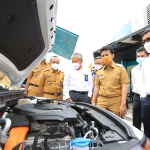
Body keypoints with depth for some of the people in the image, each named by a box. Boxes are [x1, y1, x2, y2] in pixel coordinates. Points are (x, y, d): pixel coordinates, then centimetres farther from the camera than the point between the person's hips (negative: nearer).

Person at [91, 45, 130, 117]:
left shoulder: (120, 68, -1)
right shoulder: (99, 71, 11)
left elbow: (124, 87, -6)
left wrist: (123, 104, -13)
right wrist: (93, 102, 9)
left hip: (116, 101, -3)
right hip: (101, 101, 4)